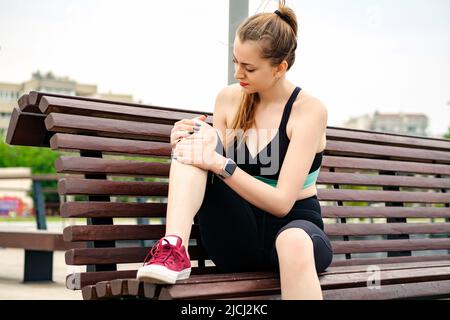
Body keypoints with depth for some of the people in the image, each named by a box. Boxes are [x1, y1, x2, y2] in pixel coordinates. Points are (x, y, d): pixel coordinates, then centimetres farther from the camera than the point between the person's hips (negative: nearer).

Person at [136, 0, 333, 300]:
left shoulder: (309, 109, -11)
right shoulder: (229, 98, 2)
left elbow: (282, 202, -19)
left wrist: (220, 163, -27)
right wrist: (195, 146, -11)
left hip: (294, 224, -4)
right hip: (238, 235, 4)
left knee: (294, 242, -43)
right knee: (197, 139, -18)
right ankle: (174, 249, -32)